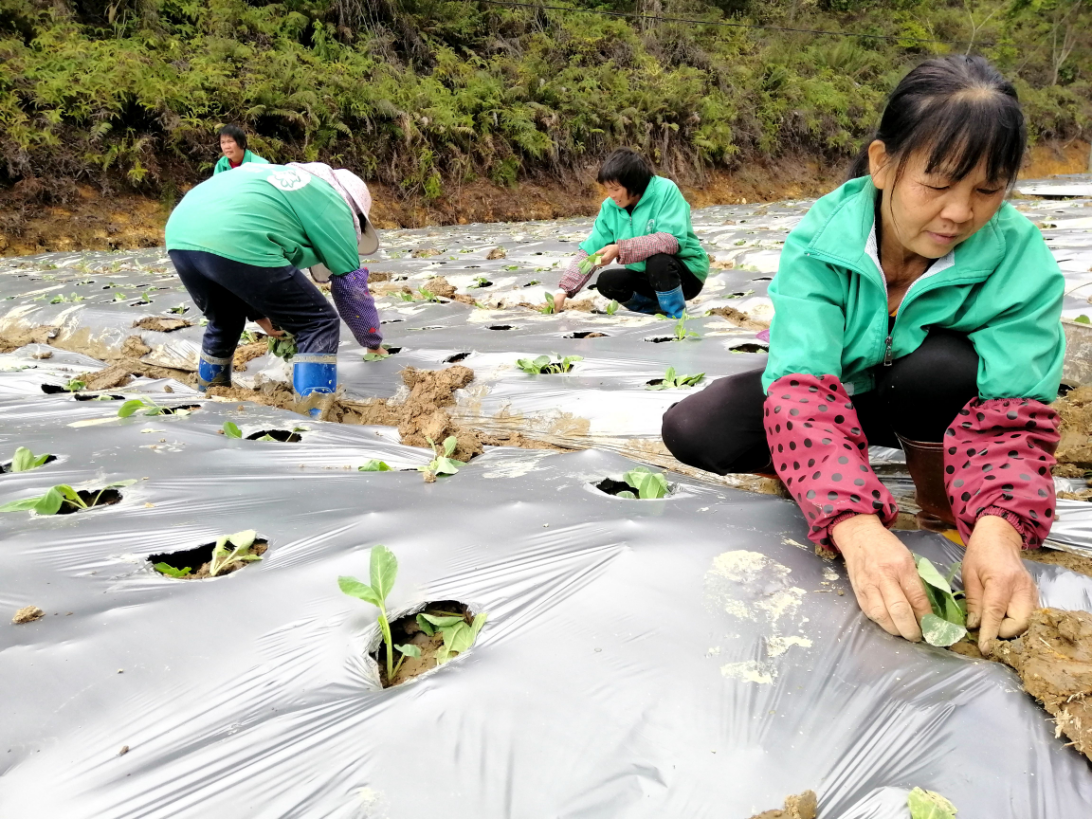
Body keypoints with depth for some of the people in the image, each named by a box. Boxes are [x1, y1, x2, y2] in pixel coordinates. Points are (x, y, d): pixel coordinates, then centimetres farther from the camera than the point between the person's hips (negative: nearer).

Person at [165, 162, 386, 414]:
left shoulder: (281, 178, 38)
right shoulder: (332, 204, 16)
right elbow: (351, 286, 17)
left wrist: (259, 313, 41)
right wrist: (374, 343, 30)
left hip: (181, 236, 9)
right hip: (236, 243, -8)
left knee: (224, 323, 34)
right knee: (319, 326, 5)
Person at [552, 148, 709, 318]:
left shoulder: (666, 191, -21)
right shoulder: (610, 206, -5)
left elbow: (673, 240, -33)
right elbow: (590, 250, -6)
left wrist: (620, 249, -36)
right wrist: (564, 289, -17)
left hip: (687, 272, -6)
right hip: (648, 276, 6)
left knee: (657, 262, -34)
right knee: (606, 282, -14)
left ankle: (677, 318, -12)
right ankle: (661, 306, 5)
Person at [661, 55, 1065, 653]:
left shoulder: (1021, 261, -25)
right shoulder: (820, 239, -28)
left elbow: (1013, 410, -29)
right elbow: (803, 386, -39)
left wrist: (997, 526, -50)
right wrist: (856, 523, -55)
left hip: (930, 404, 1)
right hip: (838, 391, 0)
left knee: (944, 364, -36)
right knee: (693, 430, -23)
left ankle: (937, 490, -6)